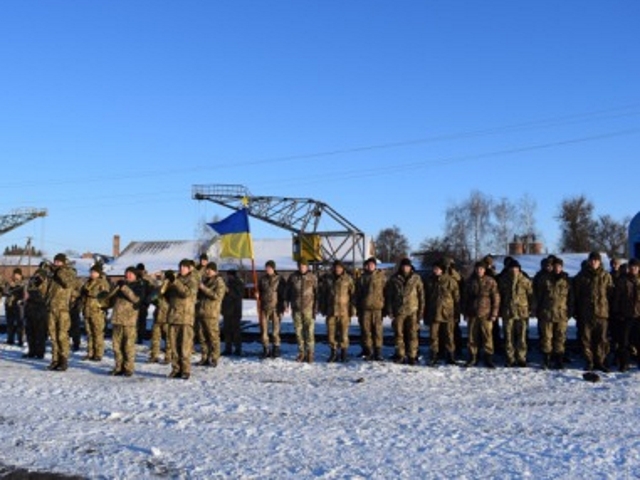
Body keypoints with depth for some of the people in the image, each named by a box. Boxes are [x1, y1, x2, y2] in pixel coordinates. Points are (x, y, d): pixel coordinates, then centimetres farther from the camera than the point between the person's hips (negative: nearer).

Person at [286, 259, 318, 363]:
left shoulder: (312, 277, 0)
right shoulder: (293, 277, 6)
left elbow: (317, 293, 0)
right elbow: (288, 291, 15)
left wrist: (316, 307, -5)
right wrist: (287, 304, 8)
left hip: (308, 308, -3)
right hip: (296, 308, 3)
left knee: (309, 331, -6)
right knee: (298, 331, 7)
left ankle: (310, 354, 1)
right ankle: (301, 353, 16)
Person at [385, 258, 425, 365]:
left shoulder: (416, 278, 3)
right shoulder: (394, 279, 4)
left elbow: (421, 295, 4)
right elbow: (388, 295, 7)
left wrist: (421, 310, -1)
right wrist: (390, 311, 1)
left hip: (412, 311, -1)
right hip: (398, 311, 1)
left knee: (412, 334, -1)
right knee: (399, 334, 5)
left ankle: (412, 356, 4)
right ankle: (400, 355, 14)